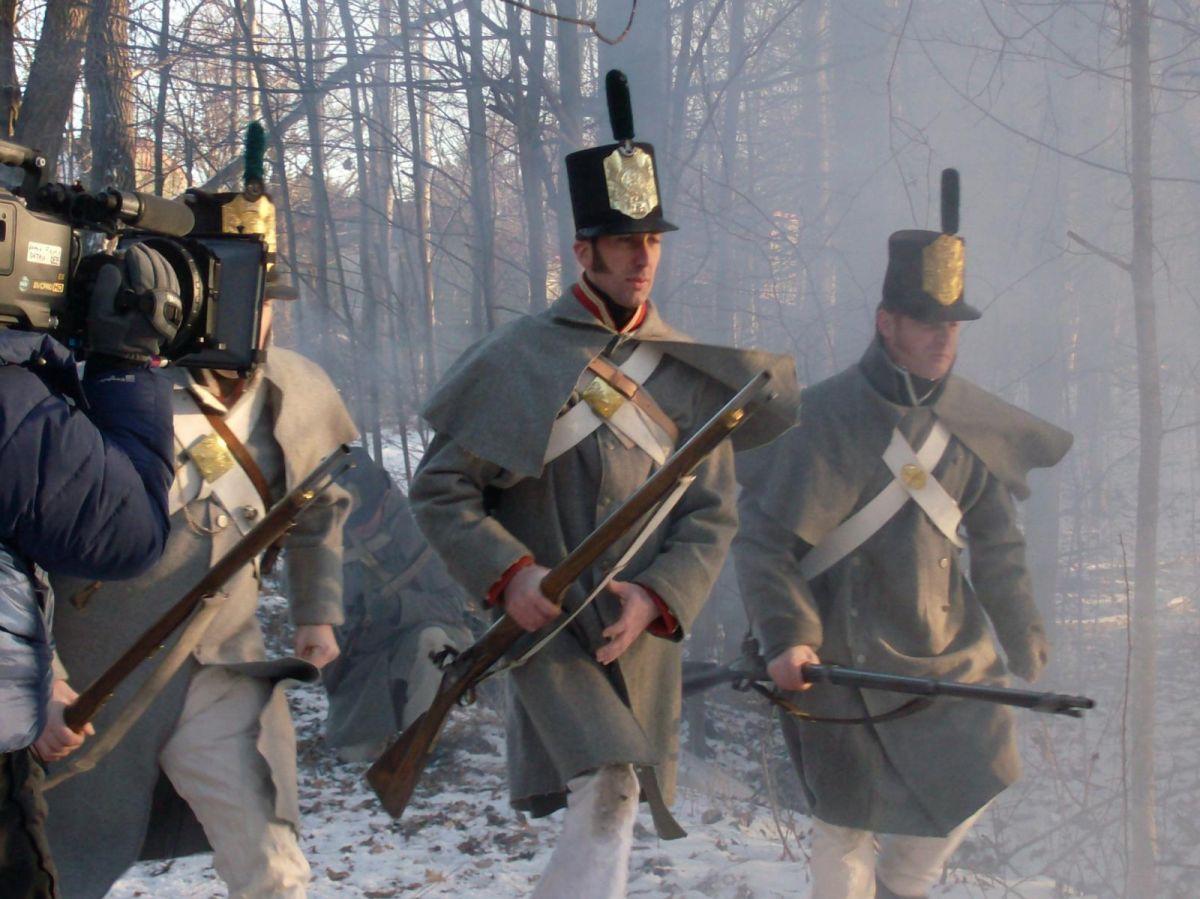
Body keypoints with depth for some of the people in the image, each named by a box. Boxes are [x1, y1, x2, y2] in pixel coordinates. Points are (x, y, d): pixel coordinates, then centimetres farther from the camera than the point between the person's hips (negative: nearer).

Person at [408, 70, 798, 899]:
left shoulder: (689, 374, 4)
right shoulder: (520, 359, -4)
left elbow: (712, 514, 3)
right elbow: (439, 488, -4)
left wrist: (655, 597, -14)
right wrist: (507, 574, -18)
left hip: (640, 633, 4)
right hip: (545, 618, -4)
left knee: (613, 809, 12)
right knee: (608, 799, -19)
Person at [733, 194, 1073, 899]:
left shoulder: (971, 420, 4)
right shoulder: (827, 416, -14)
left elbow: (997, 541, 15)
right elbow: (763, 536, -14)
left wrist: (1024, 640, 15)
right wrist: (787, 636, -25)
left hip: (946, 645, 6)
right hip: (843, 651, -6)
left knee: (979, 777, 11)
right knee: (848, 818, -3)